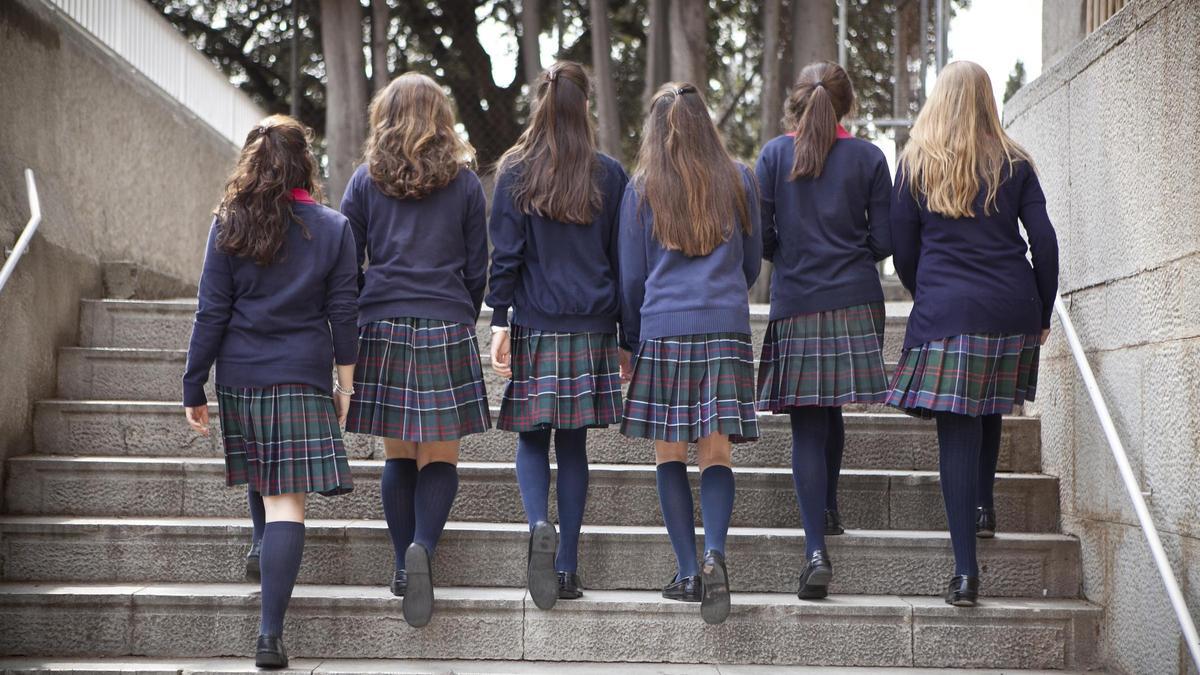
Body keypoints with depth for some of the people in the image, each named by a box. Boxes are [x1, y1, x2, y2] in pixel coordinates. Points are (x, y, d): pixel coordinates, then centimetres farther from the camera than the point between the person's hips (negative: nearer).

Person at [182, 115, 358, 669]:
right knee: (288, 500, -6)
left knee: (263, 483, 24)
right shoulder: (332, 228, -1)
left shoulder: (230, 227, 0)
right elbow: (343, 312, 1)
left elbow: (211, 314, -1)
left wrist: (193, 387, 4)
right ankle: (270, 633, -13)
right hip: (304, 375, -1)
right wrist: (346, 382, 9)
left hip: (240, 375, 2)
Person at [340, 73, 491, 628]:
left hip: (382, 328, 1)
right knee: (440, 455, 2)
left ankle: (403, 564, 8)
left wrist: (356, 325, 17)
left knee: (398, 455, 9)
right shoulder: (464, 183, 4)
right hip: (446, 329, -1)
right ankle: (423, 546, -20)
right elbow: (477, 268, 8)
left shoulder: (366, 181, 4)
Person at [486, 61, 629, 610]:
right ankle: (567, 567, 7)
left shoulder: (515, 173, -1)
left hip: (535, 328, -1)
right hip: (592, 328, 2)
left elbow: (505, 255, -4)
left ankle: (540, 525, -20)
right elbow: (621, 256, 8)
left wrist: (499, 322, -2)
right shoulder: (608, 175, 4)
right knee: (573, 442, 7)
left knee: (532, 437, 8)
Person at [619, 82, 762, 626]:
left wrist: (630, 340, 19)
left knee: (670, 453, 6)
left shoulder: (641, 189, 4)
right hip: (727, 330, 1)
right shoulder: (738, 180, 8)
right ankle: (714, 555, -20)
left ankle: (688, 571, 2)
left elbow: (631, 274, 7)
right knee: (716, 452, 1)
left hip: (663, 330, -1)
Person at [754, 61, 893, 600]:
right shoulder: (868, 158, 1)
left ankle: (817, 550, -11)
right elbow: (884, 240, 1)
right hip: (855, 303, 1)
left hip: (795, 306, -1)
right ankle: (828, 509, 35)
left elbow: (759, 235, -1)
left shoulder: (775, 155, 0)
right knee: (831, 409, 20)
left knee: (806, 424, -2)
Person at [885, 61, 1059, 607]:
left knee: (956, 431, -5)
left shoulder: (915, 163, 4)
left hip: (945, 313, -2)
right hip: (1012, 307, 3)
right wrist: (1043, 313, 13)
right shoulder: (1013, 163, 7)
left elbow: (902, 247, 5)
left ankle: (966, 569, -10)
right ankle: (984, 505, 39)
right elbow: (1043, 240, 4)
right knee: (989, 412, 26)